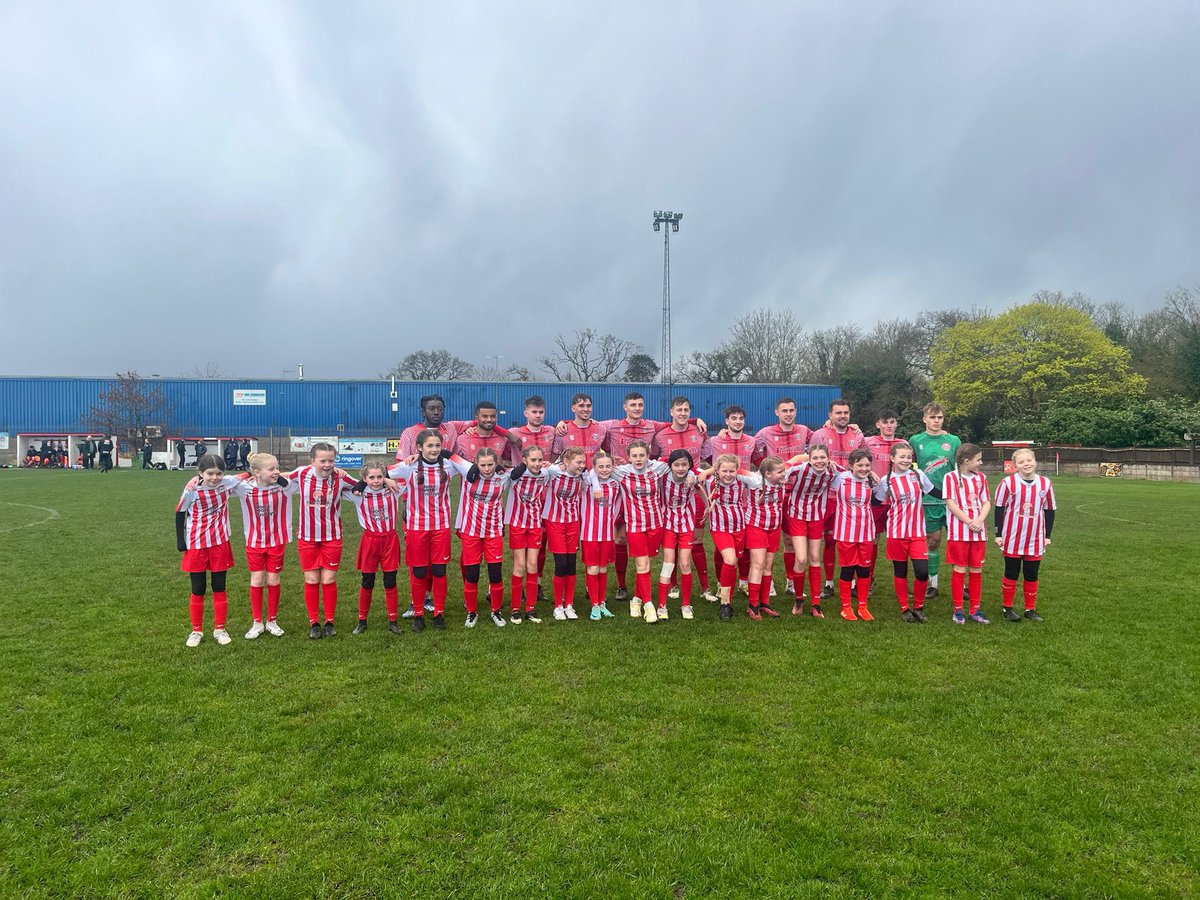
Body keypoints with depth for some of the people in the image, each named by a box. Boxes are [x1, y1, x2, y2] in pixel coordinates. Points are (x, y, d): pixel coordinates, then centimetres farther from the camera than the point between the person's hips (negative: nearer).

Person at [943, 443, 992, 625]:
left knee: (977, 570, 8)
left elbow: (986, 503, 7)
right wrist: (969, 522, -16)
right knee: (960, 569, 0)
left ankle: (974, 610, 17)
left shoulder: (981, 477, 10)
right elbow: (951, 504, -10)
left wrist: (979, 521, -10)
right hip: (959, 531, -5)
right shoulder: (951, 477, -5)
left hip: (979, 532, 5)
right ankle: (958, 610, 10)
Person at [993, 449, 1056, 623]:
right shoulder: (1008, 482, -9)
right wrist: (998, 534, -3)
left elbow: (1049, 510, 10)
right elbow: (999, 508, -3)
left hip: (1035, 540, 3)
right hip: (1012, 539, -3)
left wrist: (1047, 535, 9)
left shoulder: (1045, 483, 2)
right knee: (1011, 574, 7)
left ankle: (1030, 609, 22)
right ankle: (1008, 608, 19)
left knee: (1031, 575, 9)